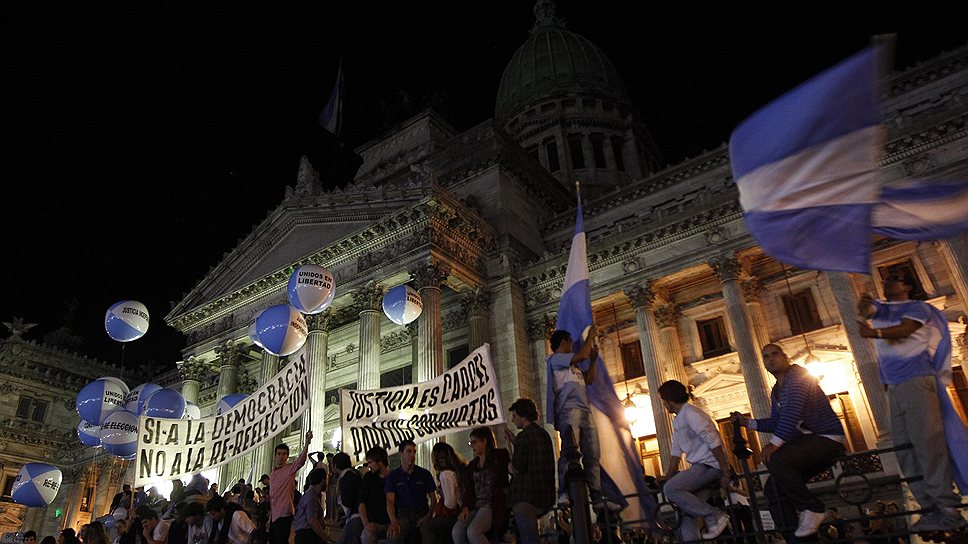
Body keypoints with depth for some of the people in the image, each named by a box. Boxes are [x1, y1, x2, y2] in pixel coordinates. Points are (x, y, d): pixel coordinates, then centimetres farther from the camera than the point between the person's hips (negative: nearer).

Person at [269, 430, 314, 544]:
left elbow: (301, 460, -28)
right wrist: (269, 512, 16)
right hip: (274, 514, 7)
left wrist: (307, 443, -42)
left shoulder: (290, 469, -7)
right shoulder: (273, 473, 15)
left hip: (284, 514, -7)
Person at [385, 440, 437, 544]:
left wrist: (428, 516, -10)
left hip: (422, 513, 2)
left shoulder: (425, 474, 10)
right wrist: (394, 522, -24)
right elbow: (390, 501, -5)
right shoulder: (392, 477, 7)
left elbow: (433, 499, 11)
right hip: (402, 514, -1)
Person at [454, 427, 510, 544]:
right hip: (475, 506, 6)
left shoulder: (499, 457, 6)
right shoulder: (472, 465, 22)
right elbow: (468, 490, 15)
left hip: (494, 506, -5)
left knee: (473, 531, -31)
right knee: (457, 531, -23)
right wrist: (465, 507, -2)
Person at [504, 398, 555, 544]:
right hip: (544, 495, 9)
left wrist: (510, 467, 8)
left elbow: (517, 470, -13)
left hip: (525, 496, -9)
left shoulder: (524, 436, -12)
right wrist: (514, 442, 19)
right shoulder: (544, 433, 14)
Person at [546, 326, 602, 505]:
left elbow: (589, 379, 30)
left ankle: (597, 496, 5)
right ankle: (564, 494, -28)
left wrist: (593, 360, 22)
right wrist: (590, 337, 6)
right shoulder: (555, 359, 3)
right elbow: (582, 355, -9)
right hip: (568, 410, -9)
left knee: (592, 455, 4)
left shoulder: (574, 364, 29)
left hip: (585, 411, 9)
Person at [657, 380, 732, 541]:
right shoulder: (677, 420, 20)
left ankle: (715, 516, -17)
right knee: (685, 511, 4)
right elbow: (676, 450, 21)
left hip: (710, 464, -10)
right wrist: (669, 475, 15)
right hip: (700, 467, 10)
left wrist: (726, 473, -22)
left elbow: (713, 441, -19)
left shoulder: (690, 413, -12)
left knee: (670, 489, -24)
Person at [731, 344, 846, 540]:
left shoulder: (797, 374, -10)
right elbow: (776, 423, 21)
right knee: (773, 489, 2)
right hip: (806, 441, 9)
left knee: (776, 460, -31)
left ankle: (813, 509, -15)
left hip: (827, 438, -9)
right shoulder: (776, 392, 17)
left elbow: (793, 411, -25)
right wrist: (747, 422, 12)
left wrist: (775, 444, -31)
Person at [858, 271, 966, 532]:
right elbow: (866, 312, -1)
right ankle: (930, 509, -1)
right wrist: (863, 305, -26)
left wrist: (875, 333, -34)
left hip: (917, 380, -6)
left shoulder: (918, 307, 5)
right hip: (894, 386, 6)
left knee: (927, 442, -15)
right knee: (905, 450, -1)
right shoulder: (880, 307, 22)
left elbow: (904, 329, -14)